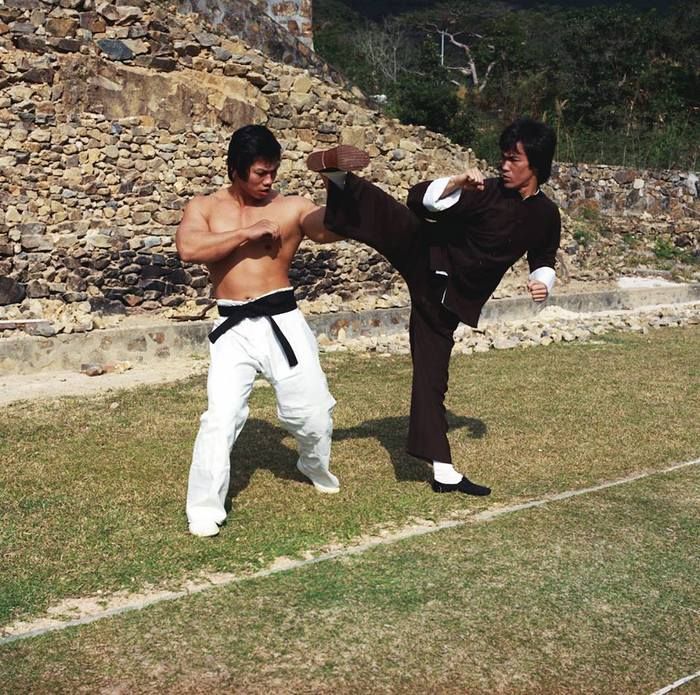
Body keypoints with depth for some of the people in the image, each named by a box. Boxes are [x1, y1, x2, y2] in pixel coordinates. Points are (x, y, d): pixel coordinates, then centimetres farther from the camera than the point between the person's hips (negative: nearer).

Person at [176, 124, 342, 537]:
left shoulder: (291, 208, 3)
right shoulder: (205, 208, 5)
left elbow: (337, 228, -11)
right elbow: (188, 249, -14)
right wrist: (246, 233, -14)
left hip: (282, 321, 1)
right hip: (234, 328, -1)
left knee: (312, 409, 8)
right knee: (221, 417, -11)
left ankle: (316, 467, 41)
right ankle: (204, 508, 2)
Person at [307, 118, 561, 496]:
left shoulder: (546, 215, 1)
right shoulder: (486, 191, -13)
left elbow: (543, 259, 19)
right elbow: (419, 199, -20)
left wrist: (542, 282, -3)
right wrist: (457, 182, -36)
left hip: (452, 297, 3)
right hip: (426, 260, -3)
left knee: (433, 375, 5)